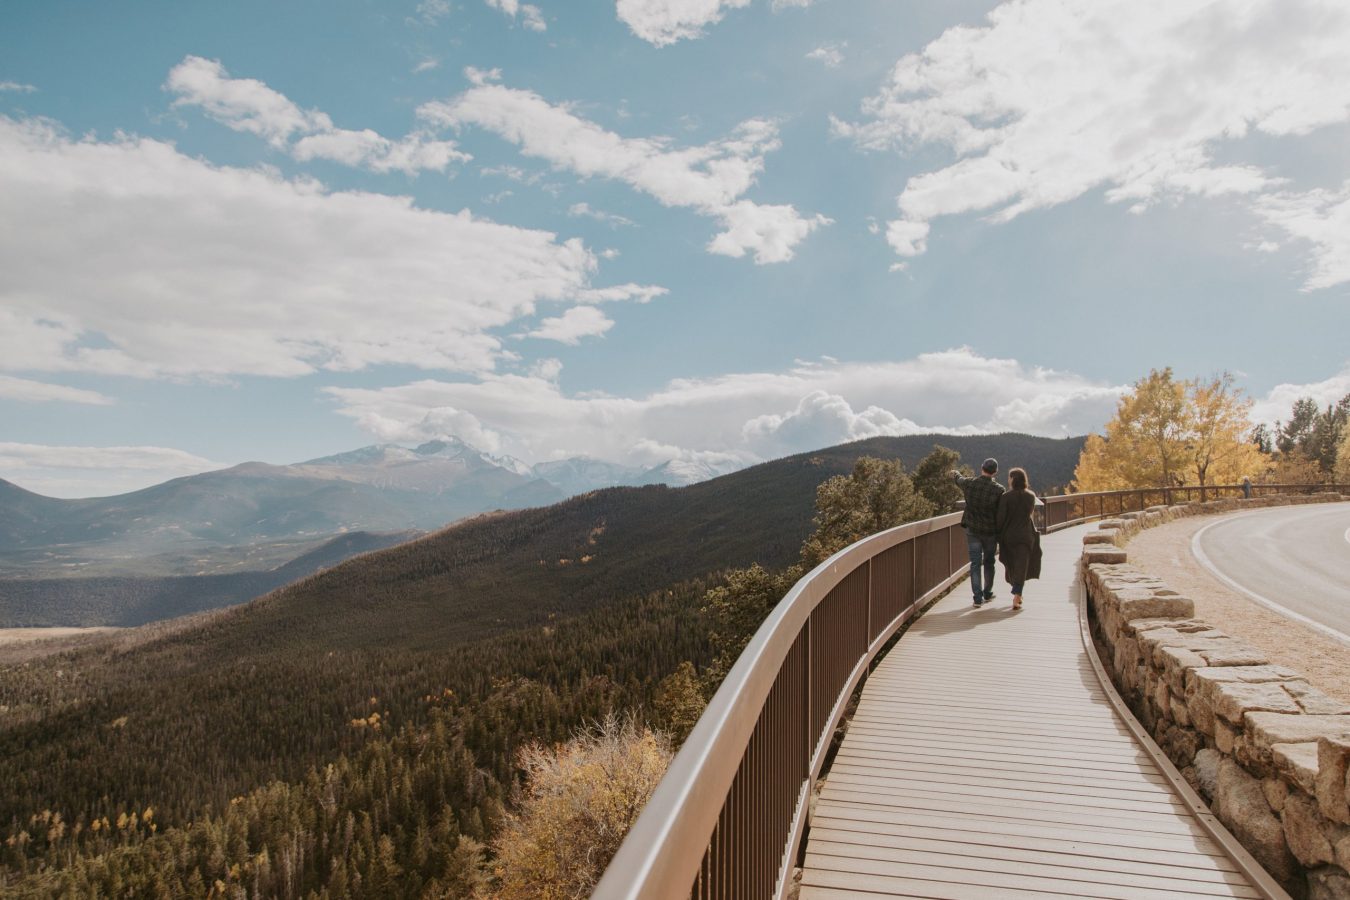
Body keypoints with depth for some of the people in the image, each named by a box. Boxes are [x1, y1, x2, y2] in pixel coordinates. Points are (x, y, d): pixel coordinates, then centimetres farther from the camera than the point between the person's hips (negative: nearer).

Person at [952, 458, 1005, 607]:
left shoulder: (969, 482, -8)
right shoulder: (998, 489, -15)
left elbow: (959, 480, 17)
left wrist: (955, 473, 42)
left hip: (972, 529, 1)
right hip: (990, 531, -1)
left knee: (975, 563, 4)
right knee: (989, 562, 17)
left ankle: (978, 597, 0)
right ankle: (987, 594, 30)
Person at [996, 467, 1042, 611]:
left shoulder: (1006, 497, -13)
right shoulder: (1031, 496, -2)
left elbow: (1000, 518, -13)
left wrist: (998, 534, 2)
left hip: (1009, 536, -1)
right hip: (1026, 535, 1)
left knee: (1011, 565, 17)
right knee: (1021, 567, 0)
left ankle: (1018, 595, 30)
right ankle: (1016, 597, -12)